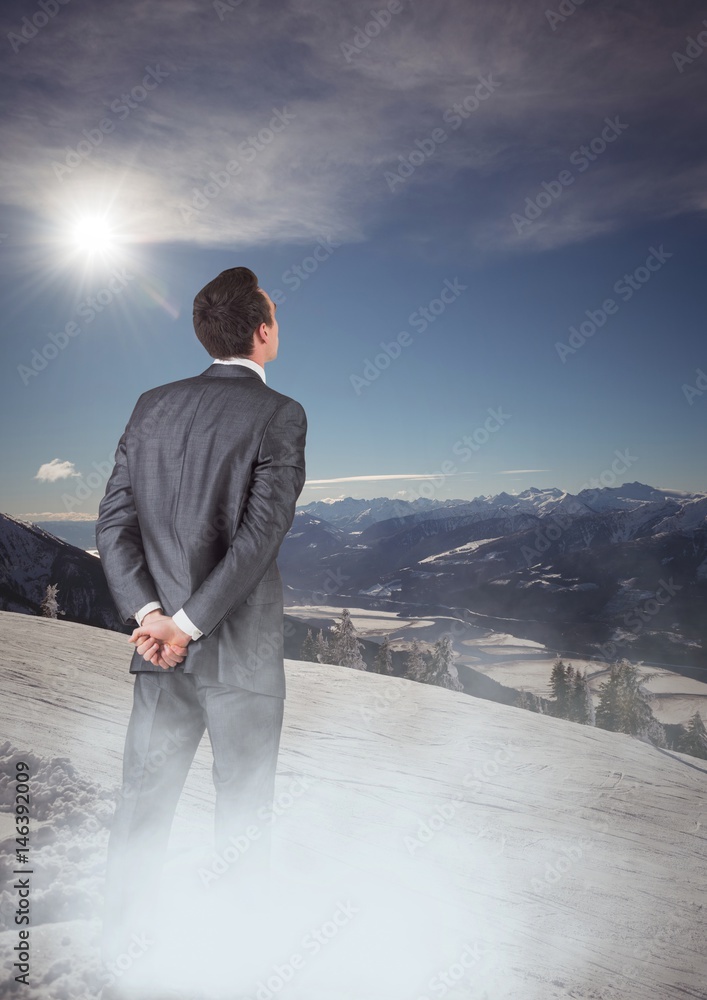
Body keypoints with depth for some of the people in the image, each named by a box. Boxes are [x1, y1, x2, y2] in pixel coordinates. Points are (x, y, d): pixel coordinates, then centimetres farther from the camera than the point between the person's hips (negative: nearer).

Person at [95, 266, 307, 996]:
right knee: (242, 822, 14)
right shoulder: (279, 415, -11)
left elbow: (113, 521, -1)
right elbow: (260, 537, -20)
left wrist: (151, 616, -7)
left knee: (140, 813, 18)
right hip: (242, 654, -4)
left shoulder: (152, 407, 5)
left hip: (158, 652, 5)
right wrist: (190, 625, -15)